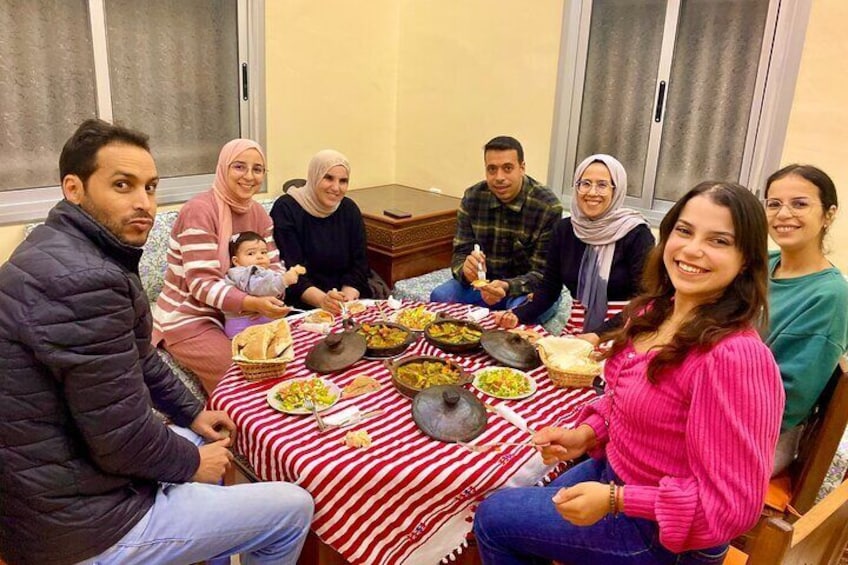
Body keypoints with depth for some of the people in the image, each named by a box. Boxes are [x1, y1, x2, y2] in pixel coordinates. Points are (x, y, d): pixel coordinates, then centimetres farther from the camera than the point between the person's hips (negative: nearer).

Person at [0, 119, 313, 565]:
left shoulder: (64, 248, 3)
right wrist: (193, 462, -8)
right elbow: (123, 442, -25)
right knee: (294, 509, 0)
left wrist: (192, 411, 17)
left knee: (205, 443, 32)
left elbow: (137, 359, 15)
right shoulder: (84, 280, -30)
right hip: (82, 526, -10)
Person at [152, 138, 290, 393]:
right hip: (189, 318, -7)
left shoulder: (258, 213, 2)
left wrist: (271, 296, -22)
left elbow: (273, 267, 1)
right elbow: (202, 284, -25)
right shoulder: (199, 210, -20)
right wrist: (254, 303, -38)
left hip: (236, 314, 7)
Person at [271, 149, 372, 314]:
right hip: (300, 305, -4)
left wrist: (347, 297, -14)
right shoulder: (286, 209, -7)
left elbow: (358, 265, 4)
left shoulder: (350, 210, 8)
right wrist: (321, 299, -29)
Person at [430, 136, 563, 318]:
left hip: (530, 288, -3)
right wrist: (466, 269, -32)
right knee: (439, 297, -23)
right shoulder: (472, 198, -8)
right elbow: (460, 254, -6)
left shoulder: (548, 207, -19)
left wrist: (508, 287, -40)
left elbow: (543, 274, -19)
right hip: (484, 281, 3)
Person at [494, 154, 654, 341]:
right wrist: (517, 315, -10)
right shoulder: (564, 229, 6)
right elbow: (549, 288, 7)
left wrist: (599, 336, -24)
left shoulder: (637, 234, -7)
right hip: (576, 334, 4)